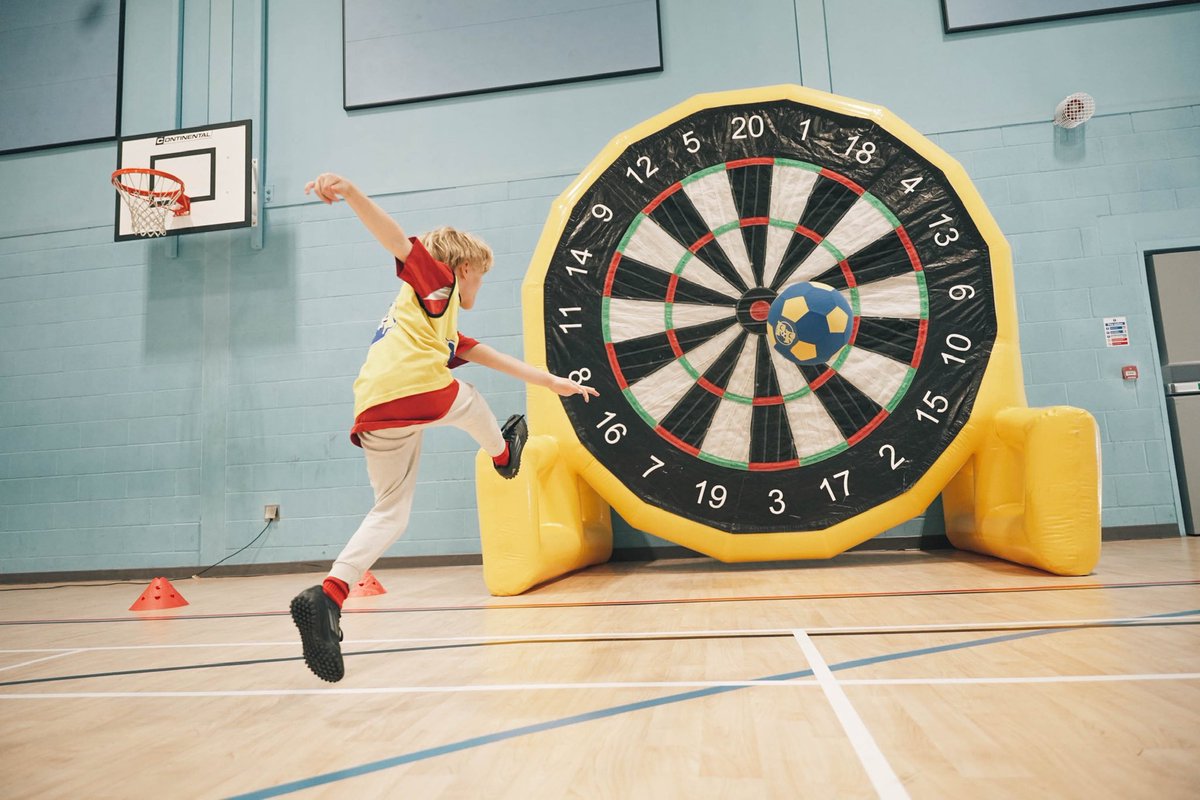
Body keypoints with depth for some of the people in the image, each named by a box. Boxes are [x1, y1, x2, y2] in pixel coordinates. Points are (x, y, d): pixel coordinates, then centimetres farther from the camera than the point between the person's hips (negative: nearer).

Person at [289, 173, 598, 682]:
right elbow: (398, 241, -2)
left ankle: (328, 596, -9)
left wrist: (551, 382, 44)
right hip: (420, 392, -8)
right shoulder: (436, 280, 16)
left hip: (374, 415, 8)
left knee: (389, 512, 9)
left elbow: (490, 357, 41)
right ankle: (503, 453, 55)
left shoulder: (443, 325, 39)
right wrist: (351, 192, -21)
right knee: (469, 402, 27)